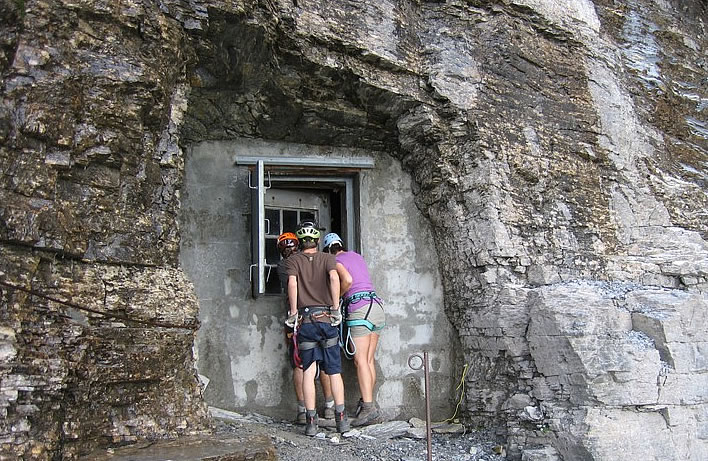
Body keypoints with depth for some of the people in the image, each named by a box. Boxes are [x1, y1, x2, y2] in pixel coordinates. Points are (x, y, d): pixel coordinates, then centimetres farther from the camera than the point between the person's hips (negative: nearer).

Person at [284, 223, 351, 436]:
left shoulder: (293, 260, 6)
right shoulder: (328, 258, 7)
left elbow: (292, 283, -11)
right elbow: (334, 278, -12)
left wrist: (293, 312, -7)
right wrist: (335, 308, -10)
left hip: (306, 320, 0)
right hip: (327, 318, 1)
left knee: (308, 372, 3)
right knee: (334, 371, 8)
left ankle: (311, 421, 3)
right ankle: (341, 418, 8)